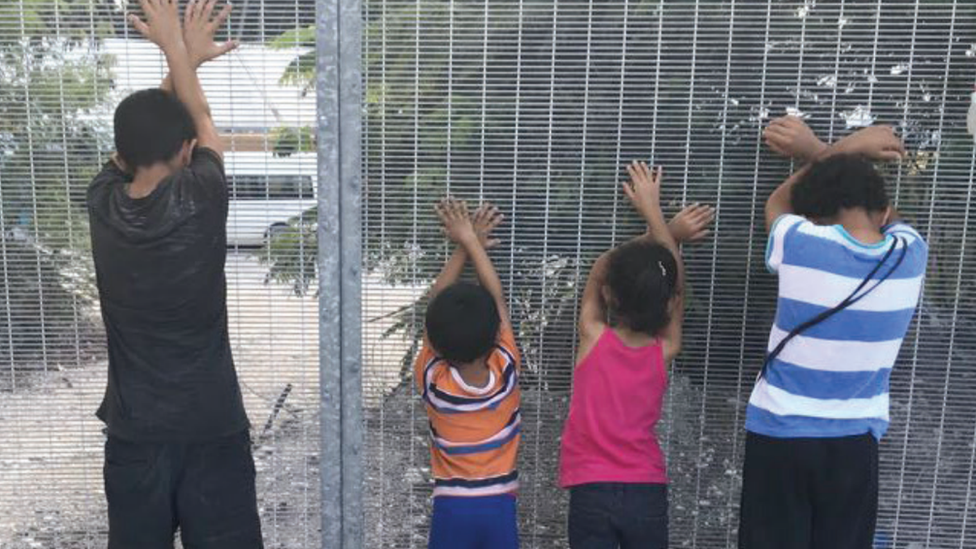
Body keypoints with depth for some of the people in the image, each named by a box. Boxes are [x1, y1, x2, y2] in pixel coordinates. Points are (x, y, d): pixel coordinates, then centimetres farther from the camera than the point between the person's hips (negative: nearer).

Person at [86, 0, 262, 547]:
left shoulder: (104, 204, -7)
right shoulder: (201, 202, -16)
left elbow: (138, 137, 12)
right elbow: (204, 125, 4)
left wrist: (182, 56, 14)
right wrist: (179, 50, 15)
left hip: (135, 431, 3)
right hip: (212, 426, -3)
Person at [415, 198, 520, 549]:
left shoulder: (432, 380, -14)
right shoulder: (506, 371, -13)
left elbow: (435, 304, -3)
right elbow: (496, 296, -3)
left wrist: (463, 247, 2)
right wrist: (471, 240, 2)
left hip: (451, 509, -1)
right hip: (499, 507, 1)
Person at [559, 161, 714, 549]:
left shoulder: (592, 337, -10)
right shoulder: (665, 351, -6)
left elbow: (600, 268, 5)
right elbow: (674, 283, 8)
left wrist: (667, 233, 9)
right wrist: (652, 211, 11)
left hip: (592, 492, -1)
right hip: (647, 493, 2)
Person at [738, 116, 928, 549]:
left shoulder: (799, 243, -15)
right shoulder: (912, 252, -7)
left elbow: (779, 201, 9)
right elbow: (878, 211, 16)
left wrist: (844, 148, 9)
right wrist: (816, 150, 12)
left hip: (779, 435, -2)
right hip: (854, 442, 3)